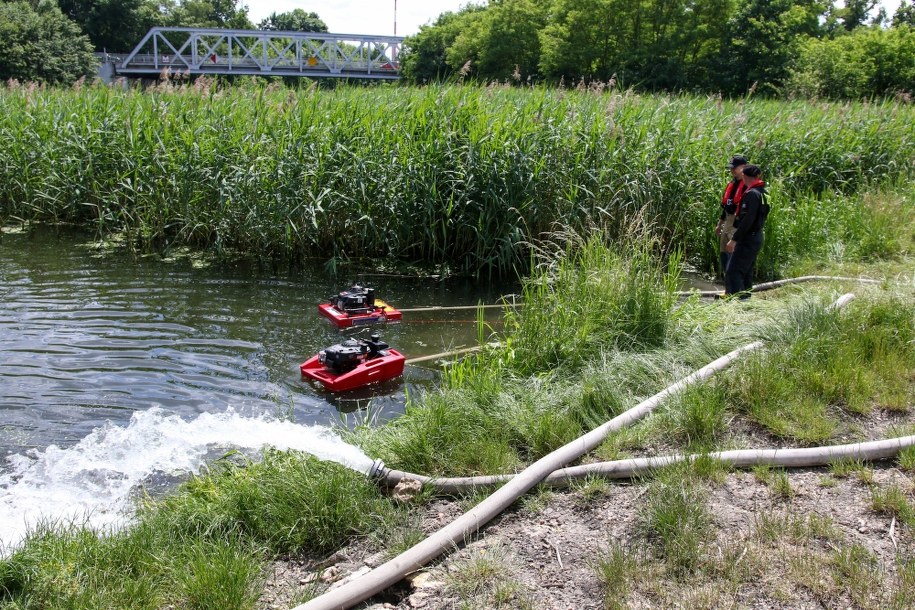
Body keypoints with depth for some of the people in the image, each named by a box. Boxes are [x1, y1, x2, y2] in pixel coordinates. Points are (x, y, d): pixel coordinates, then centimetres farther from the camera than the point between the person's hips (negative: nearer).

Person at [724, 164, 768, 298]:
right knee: (746, 272, 17)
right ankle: (745, 297, 24)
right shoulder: (762, 192, 13)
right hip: (756, 238, 10)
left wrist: (734, 239, -22)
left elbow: (747, 220, -24)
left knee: (733, 272, -13)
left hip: (747, 240, -10)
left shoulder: (752, 194, -17)